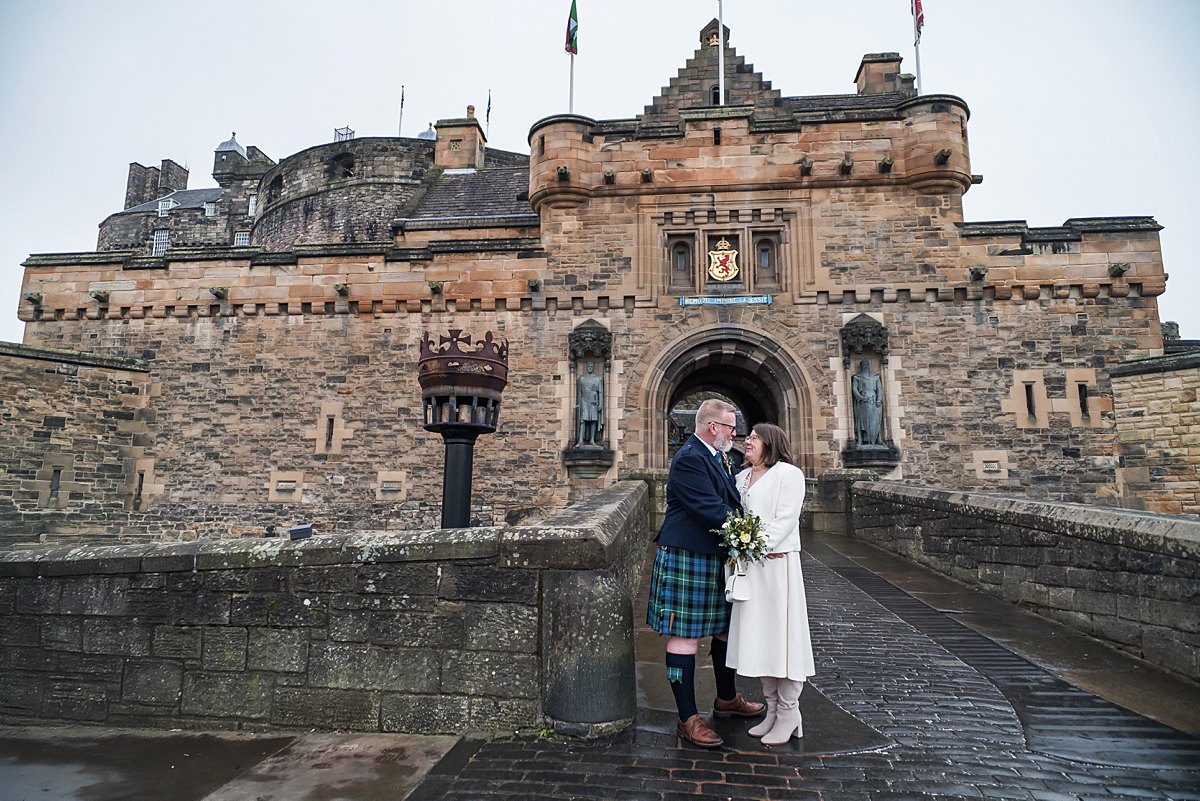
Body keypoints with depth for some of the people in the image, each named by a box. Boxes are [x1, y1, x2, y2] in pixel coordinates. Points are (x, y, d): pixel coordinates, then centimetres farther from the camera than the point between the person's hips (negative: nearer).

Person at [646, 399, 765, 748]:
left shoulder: (718, 459, 13)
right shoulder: (689, 458, -18)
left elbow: (729, 504, 16)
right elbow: (712, 511, -24)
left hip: (717, 559, 10)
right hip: (687, 560, -10)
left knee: (725, 630, 21)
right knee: (685, 637, 0)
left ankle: (727, 698, 40)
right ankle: (688, 719, 11)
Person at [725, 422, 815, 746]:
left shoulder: (788, 474, -5)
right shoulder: (742, 477, 16)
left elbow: (785, 519, -14)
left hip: (777, 564, -7)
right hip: (747, 567, 7)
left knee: (781, 634, 0)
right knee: (757, 637, 11)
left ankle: (789, 714, 14)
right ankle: (772, 710, 24)